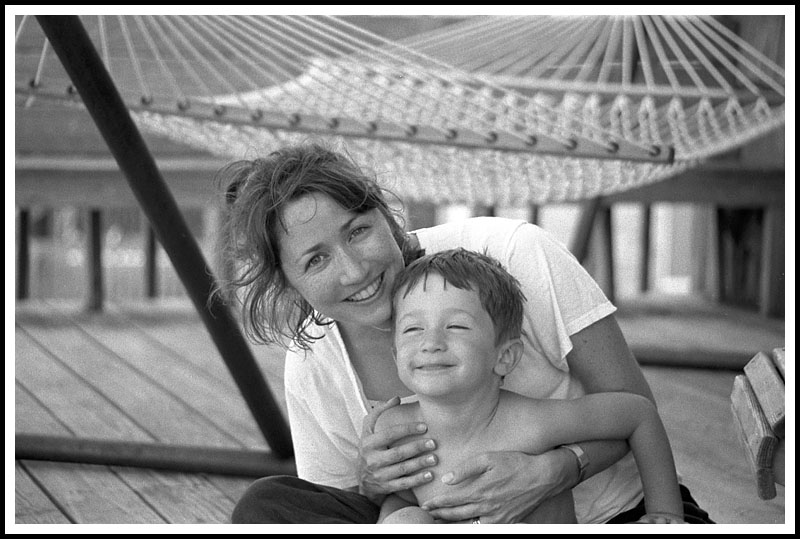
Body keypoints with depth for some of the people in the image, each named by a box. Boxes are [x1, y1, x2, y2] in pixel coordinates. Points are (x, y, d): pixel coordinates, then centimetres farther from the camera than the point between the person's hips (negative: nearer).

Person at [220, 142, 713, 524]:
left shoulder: (510, 252, -18)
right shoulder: (310, 368, -7)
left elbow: (633, 405, -13)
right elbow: (328, 514, 3)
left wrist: (552, 472, -33)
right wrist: (370, 484, -21)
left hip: (612, 509, -4)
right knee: (266, 505, -19)